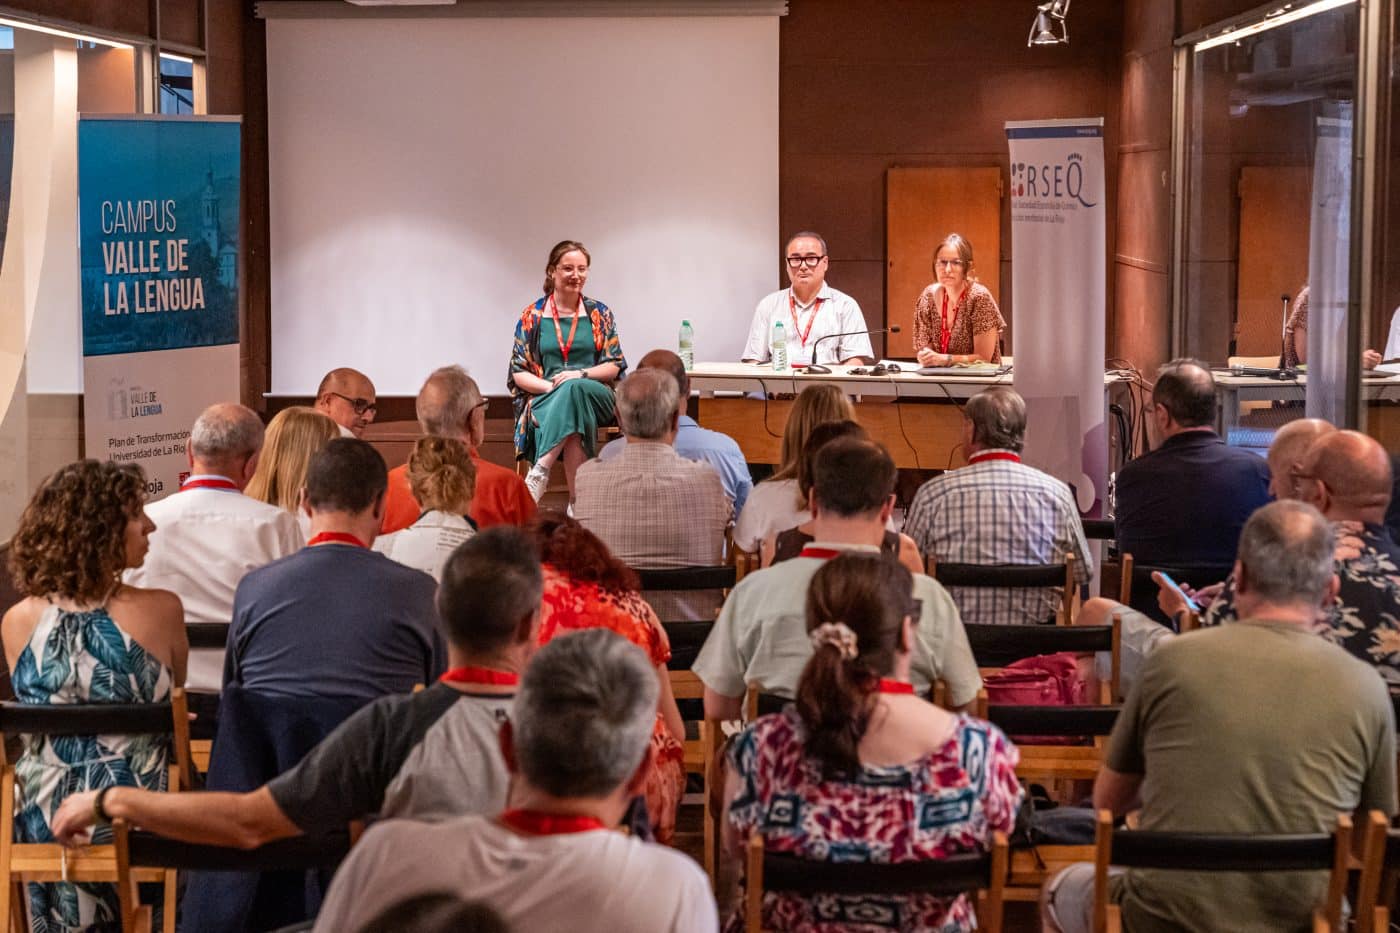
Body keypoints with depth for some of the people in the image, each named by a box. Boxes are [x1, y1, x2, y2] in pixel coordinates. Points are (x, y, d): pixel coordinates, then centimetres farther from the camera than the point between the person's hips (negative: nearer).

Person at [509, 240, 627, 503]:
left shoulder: (600, 314, 12)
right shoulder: (532, 317, 10)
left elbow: (615, 366, 7)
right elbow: (519, 373, 6)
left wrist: (580, 374, -13)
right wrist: (551, 387, -13)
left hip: (595, 396, 0)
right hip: (543, 400, 0)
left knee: (574, 389, -38)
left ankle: (540, 471, -42)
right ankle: (578, 501, -40)